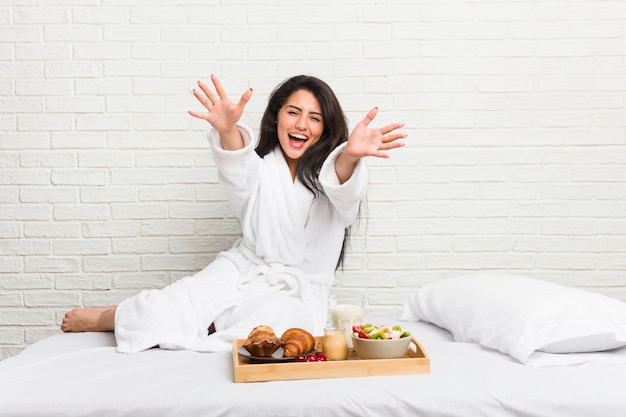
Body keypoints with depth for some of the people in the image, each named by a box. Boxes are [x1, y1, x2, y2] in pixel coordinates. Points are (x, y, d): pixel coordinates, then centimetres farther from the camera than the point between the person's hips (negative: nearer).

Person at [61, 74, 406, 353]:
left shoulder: (332, 172, -1)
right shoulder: (261, 166, 3)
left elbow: (346, 192, -26)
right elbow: (239, 172, -21)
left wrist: (351, 156, -51)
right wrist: (227, 130, -45)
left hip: (297, 293, 0)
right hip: (243, 270, 1)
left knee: (283, 319, -36)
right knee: (176, 304, -25)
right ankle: (109, 317, 9)